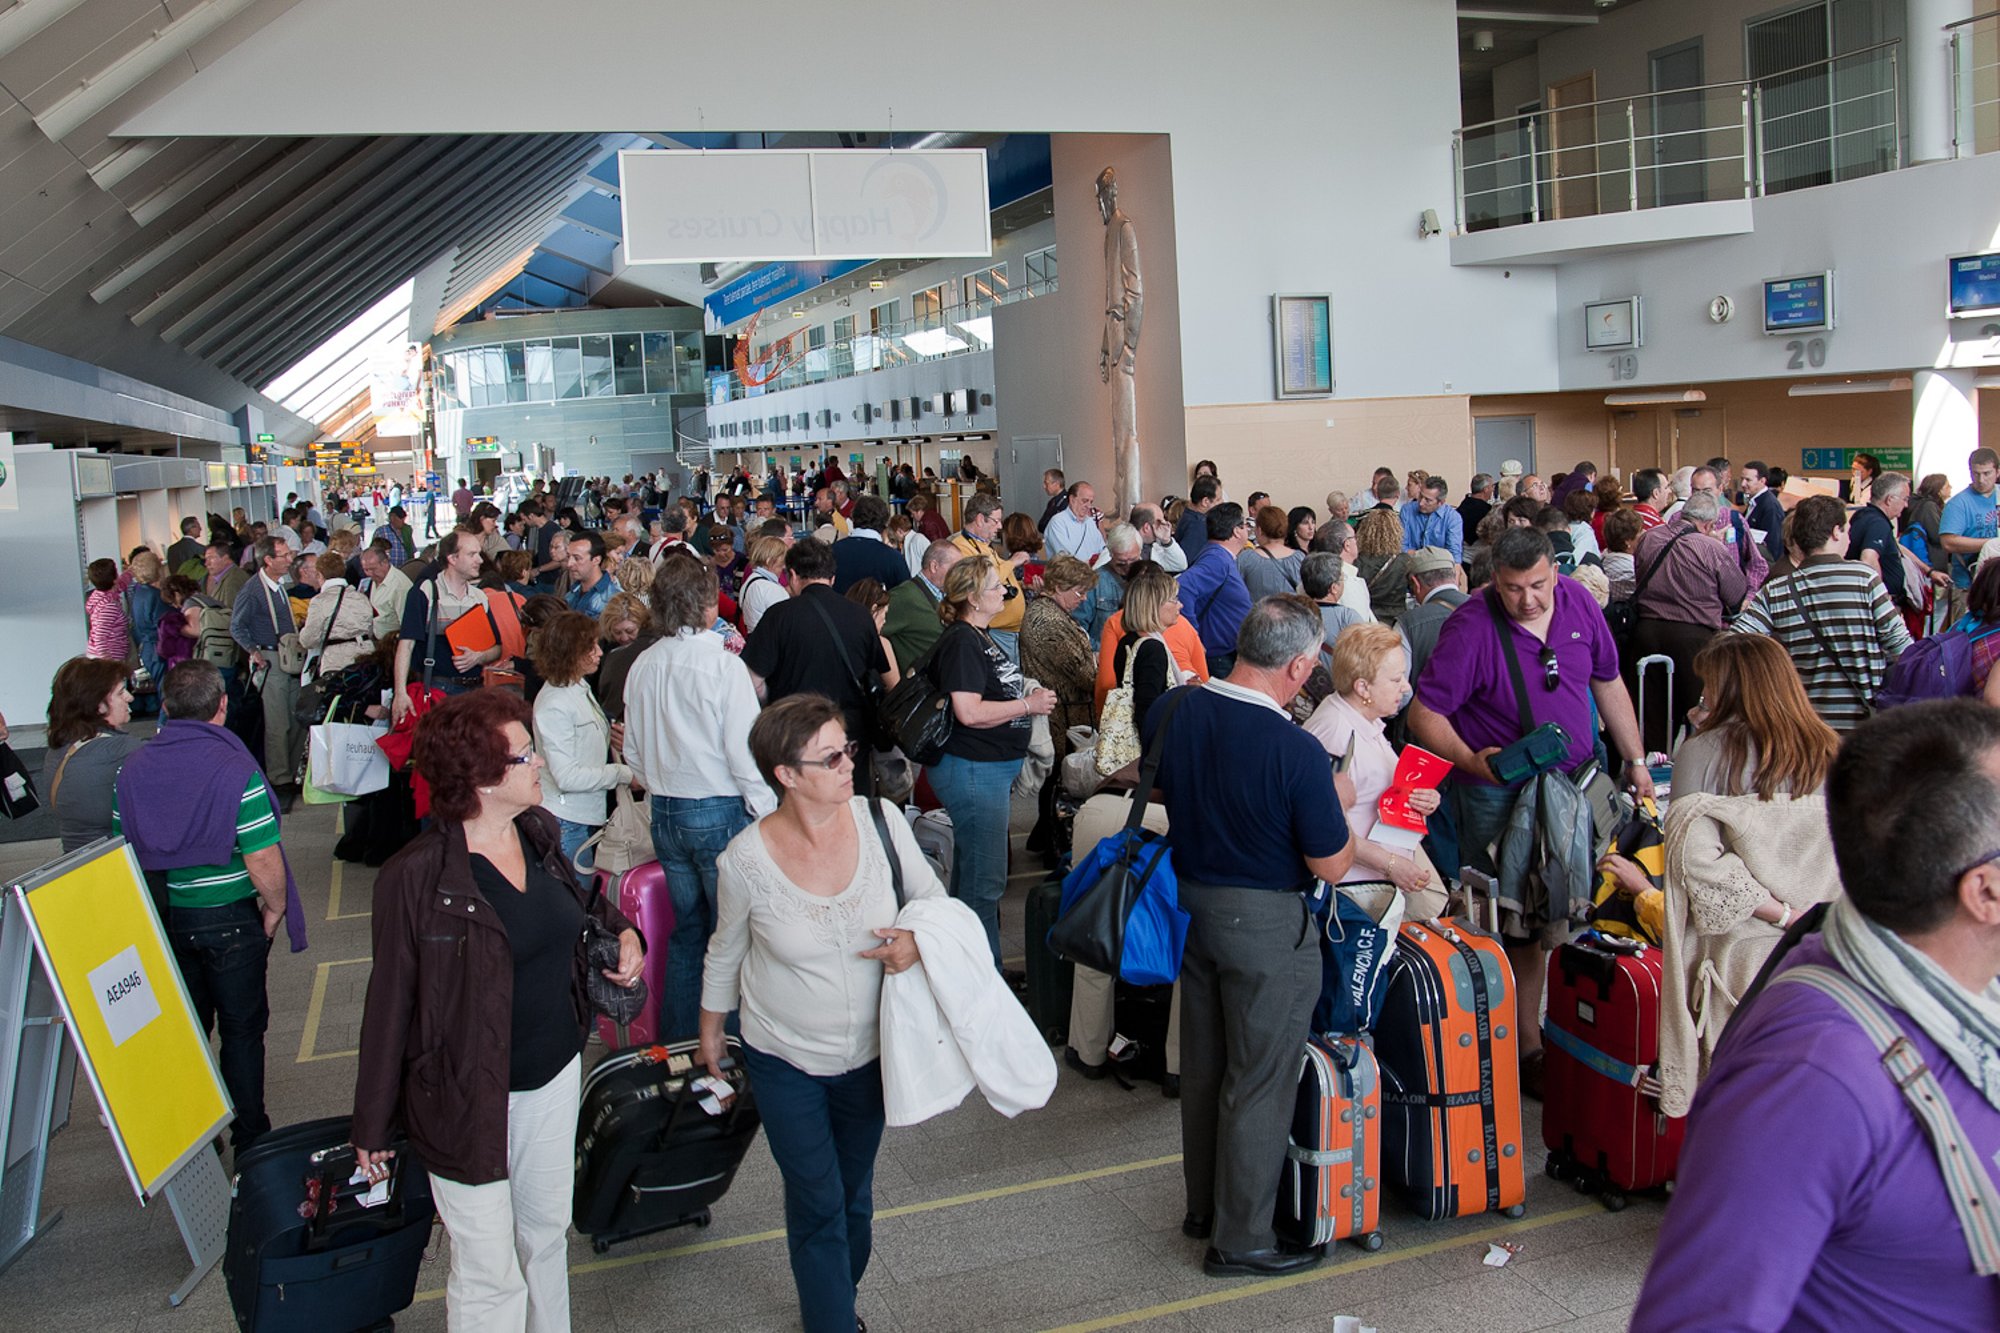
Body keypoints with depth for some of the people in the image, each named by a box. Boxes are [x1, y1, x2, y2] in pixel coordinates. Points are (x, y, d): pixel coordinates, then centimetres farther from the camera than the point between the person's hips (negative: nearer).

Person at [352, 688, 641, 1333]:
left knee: (547, 1232, 24)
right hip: (469, 1099, -6)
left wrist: (622, 929, -3)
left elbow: (577, 901, 19)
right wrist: (373, 1126, -6)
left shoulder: (538, 833, -2)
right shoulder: (416, 877, -21)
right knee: (488, 1277, 3)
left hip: (555, 1078, 7)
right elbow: (391, 1002, -14)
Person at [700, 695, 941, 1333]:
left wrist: (919, 939, -21)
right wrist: (710, 1030, 10)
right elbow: (726, 951, -2)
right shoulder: (745, 860, -21)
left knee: (855, 1192, 22)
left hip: (869, 1052, 3)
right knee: (817, 1203, 5)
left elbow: (931, 895, 0)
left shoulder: (881, 820, -17)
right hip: (785, 1059, -3)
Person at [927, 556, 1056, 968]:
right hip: (972, 770, -11)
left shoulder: (981, 635, 13)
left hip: (992, 768, 11)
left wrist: (1032, 699, 10)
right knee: (985, 880, -3)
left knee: (972, 872, 19)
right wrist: (1029, 705, -17)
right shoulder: (961, 641, -19)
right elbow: (969, 711, -27)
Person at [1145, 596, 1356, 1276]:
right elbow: (1331, 866, -16)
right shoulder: (1297, 752, -25)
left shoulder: (1170, 710, -7)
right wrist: (1339, 805, 1)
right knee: (1261, 1079, 8)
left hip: (1189, 905, 7)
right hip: (1266, 923, -6)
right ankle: (1240, 1238, 21)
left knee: (1203, 1064, 21)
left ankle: (1204, 1206, 38)